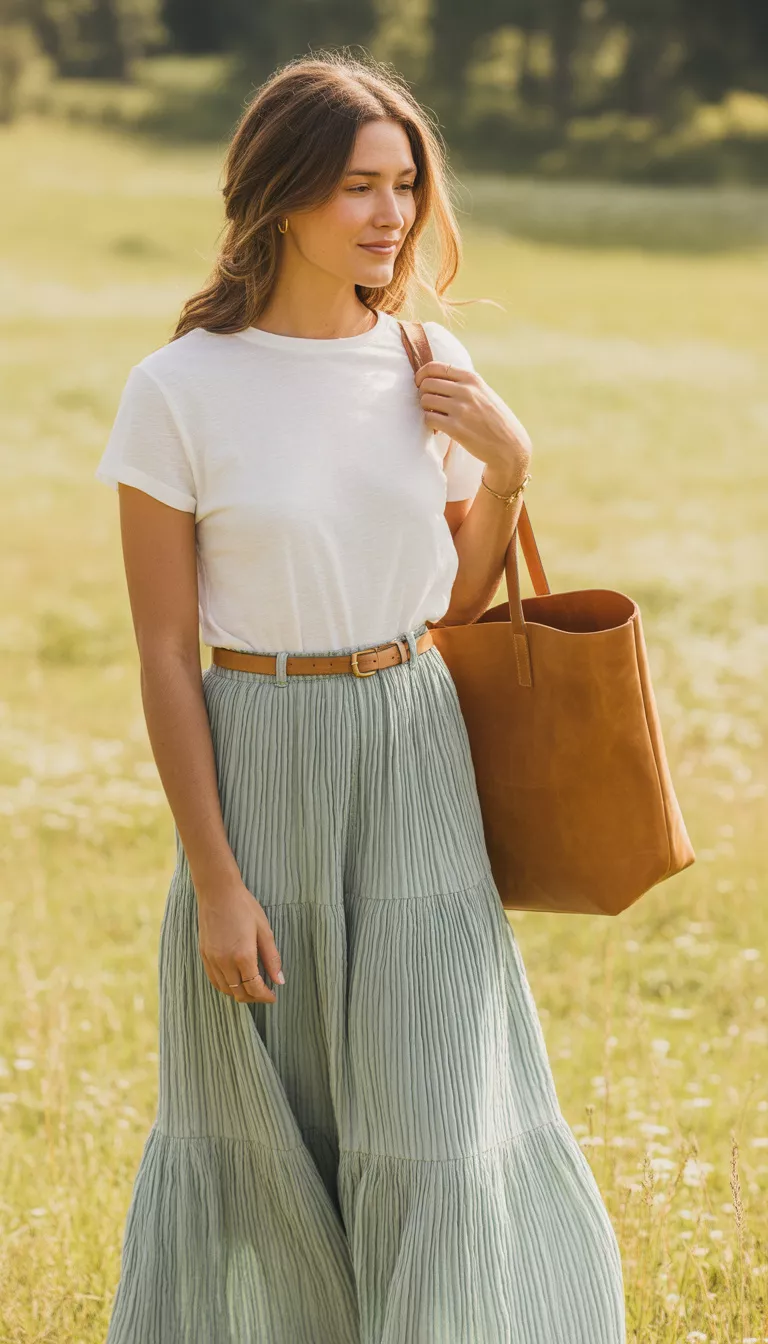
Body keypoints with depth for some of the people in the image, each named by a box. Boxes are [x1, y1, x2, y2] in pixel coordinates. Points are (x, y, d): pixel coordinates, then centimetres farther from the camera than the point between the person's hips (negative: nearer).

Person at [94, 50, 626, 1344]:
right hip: (259, 765, -3)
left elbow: (457, 608, 11)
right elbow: (164, 654, -7)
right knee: (263, 1127, 8)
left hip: (414, 762, 3)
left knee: (439, 1123, 2)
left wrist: (506, 467, -6)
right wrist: (215, 881, -10)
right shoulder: (180, 392, -9)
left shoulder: (431, 369, 2)